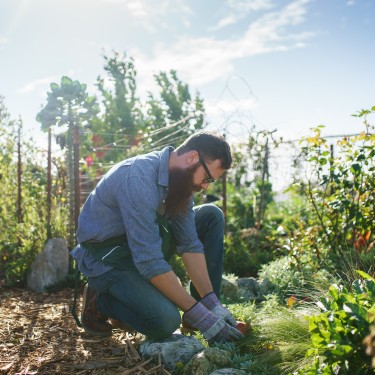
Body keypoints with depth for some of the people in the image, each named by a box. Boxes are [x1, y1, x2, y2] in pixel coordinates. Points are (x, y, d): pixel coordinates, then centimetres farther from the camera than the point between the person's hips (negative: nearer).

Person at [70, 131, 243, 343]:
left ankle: (208, 305, 2)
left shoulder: (181, 177, -5)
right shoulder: (138, 178, -32)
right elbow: (149, 261, -33)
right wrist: (199, 315, -28)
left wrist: (213, 304, -11)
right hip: (106, 256, -8)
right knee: (166, 320, -29)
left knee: (212, 216, -1)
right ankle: (100, 300, -1)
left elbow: (189, 244, -4)